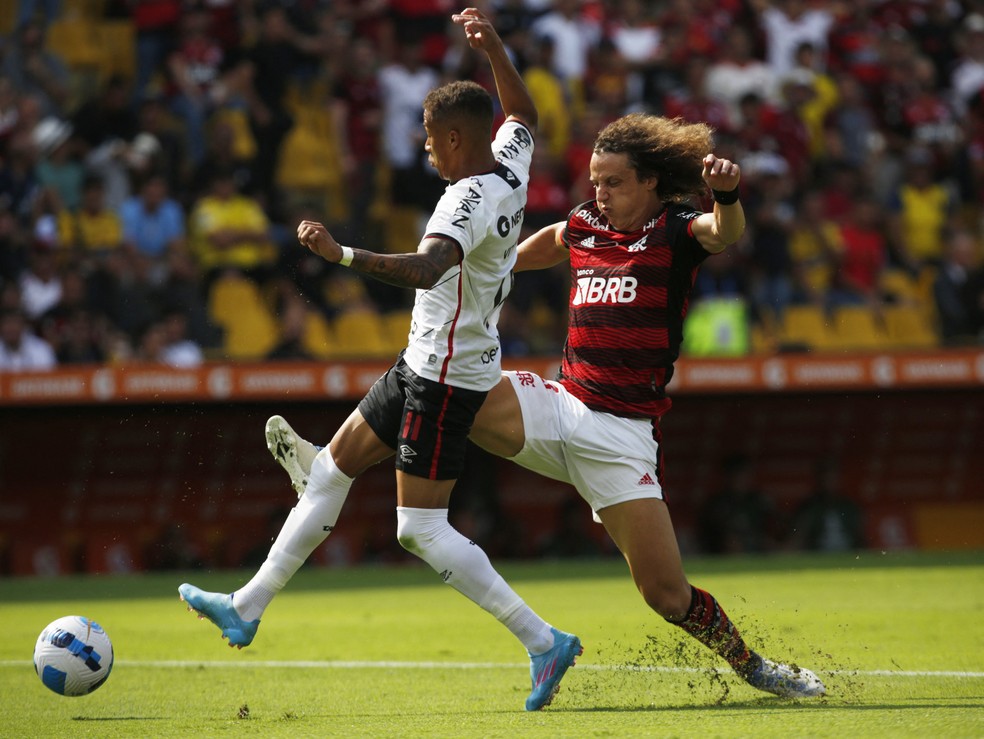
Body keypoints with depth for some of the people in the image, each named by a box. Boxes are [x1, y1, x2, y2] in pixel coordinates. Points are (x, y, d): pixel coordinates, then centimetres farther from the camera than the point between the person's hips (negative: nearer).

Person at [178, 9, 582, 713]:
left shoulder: (472, 200, -25)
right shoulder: (510, 168, 3)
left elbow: (427, 267, -43)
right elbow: (524, 114, 26)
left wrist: (342, 254, -49)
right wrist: (495, 49, 23)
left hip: (445, 378, -10)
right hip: (428, 365, 10)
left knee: (421, 529, -7)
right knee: (333, 468, 16)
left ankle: (544, 640, -5)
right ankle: (248, 608, 24)